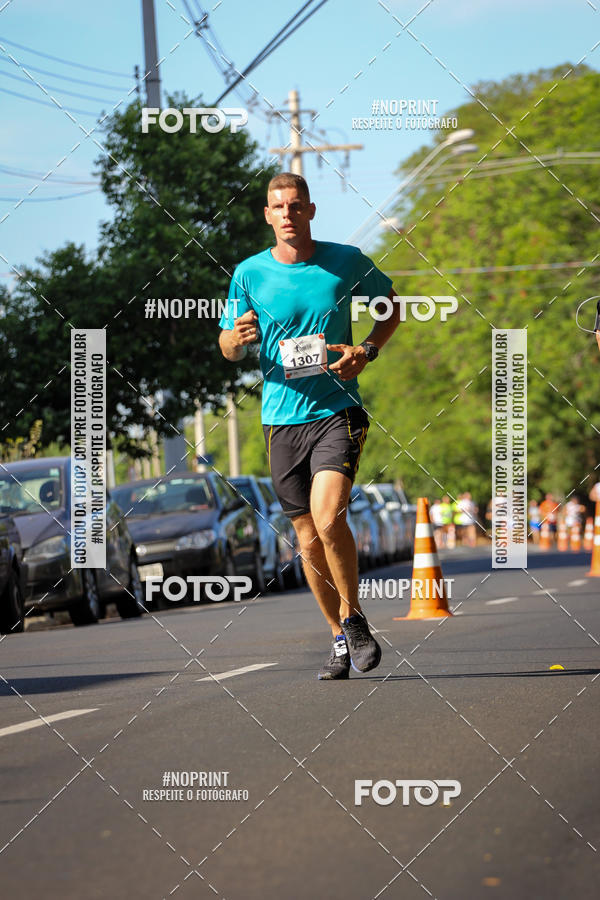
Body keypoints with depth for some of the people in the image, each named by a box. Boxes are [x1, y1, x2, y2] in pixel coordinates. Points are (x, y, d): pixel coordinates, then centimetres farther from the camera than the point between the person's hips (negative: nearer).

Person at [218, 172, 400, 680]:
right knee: (308, 538, 5)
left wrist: (368, 350, -3)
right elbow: (228, 348, 10)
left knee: (328, 515, -22)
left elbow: (391, 306, 15)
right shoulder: (249, 274, 3)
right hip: (283, 416, 2)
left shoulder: (346, 262, 0)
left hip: (338, 409, -2)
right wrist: (238, 337, -14)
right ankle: (341, 639, 21)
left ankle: (353, 617, -2)